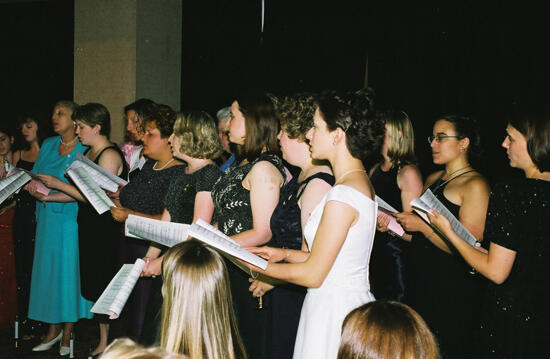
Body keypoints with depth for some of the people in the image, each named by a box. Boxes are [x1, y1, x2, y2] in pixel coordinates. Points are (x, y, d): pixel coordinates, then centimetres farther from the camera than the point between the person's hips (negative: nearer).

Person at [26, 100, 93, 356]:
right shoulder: (48, 145, 12)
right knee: (48, 270, 8)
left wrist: (50, 195, -20)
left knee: (69, 271, 0)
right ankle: (53, 330, 20)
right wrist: (34, 188, -12)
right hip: (48, 218, 6)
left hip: (71, 218, -5)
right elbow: (34, 177, 11)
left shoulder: (85, 150, -8)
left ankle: (67, 335, 13)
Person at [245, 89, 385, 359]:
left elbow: (312, 274, -17)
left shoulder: (342, 196, -21)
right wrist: (284, 254, 12)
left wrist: (258, 268, -5)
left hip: (334, 311, -9)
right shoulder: (361, 183, 10)